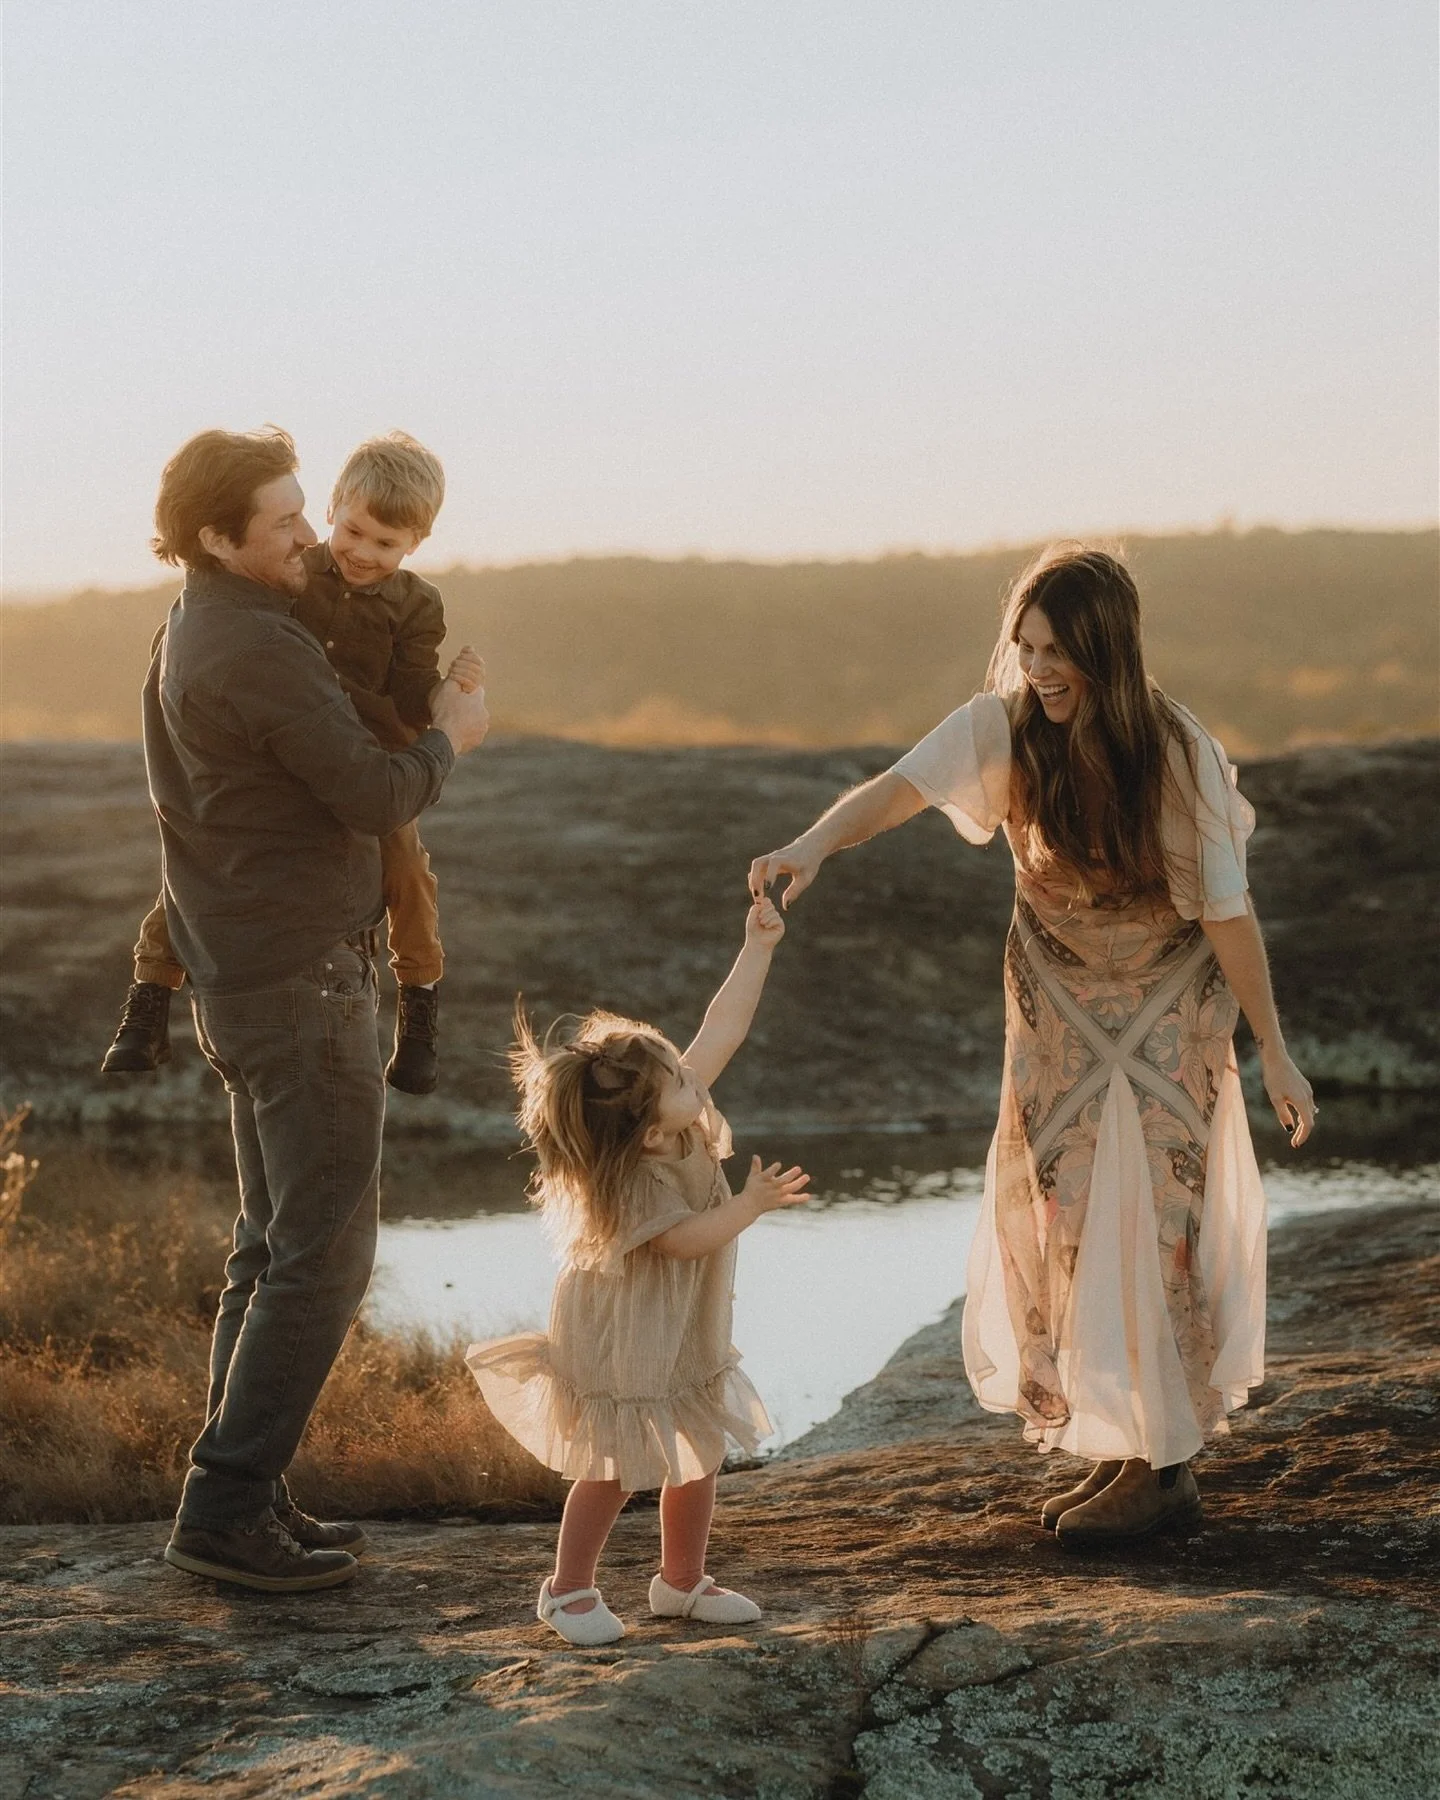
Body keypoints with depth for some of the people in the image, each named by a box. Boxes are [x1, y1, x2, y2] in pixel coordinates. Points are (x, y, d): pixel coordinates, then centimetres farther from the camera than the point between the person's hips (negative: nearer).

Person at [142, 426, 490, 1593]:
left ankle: (242, 1497, 18)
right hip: (303, 982, -10)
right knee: (324, 1253, -6)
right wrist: (447, 736, 0)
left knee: (275, 1246, 14)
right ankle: (227, 1508, -4)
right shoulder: (258, 648, -19)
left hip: (246, 981, 10)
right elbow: (377, 798, -19)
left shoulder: (193, 639, 13)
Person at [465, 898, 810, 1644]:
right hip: (620, 1345, -8)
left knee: (699, 1458, 14)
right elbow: (685, 1238, -27)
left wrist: (758, 948, -7)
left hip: (684, 1335, 8)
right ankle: (568, 1589, 18)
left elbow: (722, 1026, -6)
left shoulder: (681, 1107, -10)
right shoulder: (633, 1183, -31)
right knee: (615, 1469, 0)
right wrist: (752, 1203, -24)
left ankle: (682, 1582, 29)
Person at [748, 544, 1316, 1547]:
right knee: (1058, 1218, 5)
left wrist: (1274, 1050, -13)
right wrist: (814, 843, -52)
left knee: (1151, 1221, -5)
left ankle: (1161, 1469, 5)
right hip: (1057, 1004, 4)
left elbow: (1227, 910, -16)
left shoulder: (1178, 754, -22)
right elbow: (901, 787, -32)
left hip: (1168, 1007, -3)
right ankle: (1119, 1449, 20)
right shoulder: (1004, 727, -16)